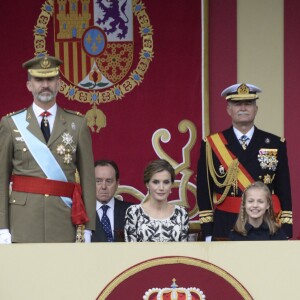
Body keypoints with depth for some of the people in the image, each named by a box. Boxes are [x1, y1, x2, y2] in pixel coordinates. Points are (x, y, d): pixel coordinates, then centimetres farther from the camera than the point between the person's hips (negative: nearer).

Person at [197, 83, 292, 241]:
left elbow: (284, 191, 6)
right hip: (225, 228, -1)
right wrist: (208, 234, -2)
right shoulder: (211, 145, 3)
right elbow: (204, 191, 3)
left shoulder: (276, 144, 7)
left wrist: (286, 234, 0)